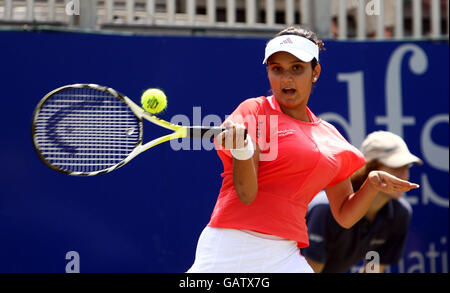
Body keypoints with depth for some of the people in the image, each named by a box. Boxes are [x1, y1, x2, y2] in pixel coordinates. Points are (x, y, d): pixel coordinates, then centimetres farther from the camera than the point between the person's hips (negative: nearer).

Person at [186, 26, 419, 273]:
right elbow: (246, 193, -11)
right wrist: (242, 150, -28)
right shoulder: (254, 110, -1)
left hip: (285, 258, 5)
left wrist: (372, 184, 0)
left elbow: (344, 216, 16)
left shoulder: (330, 137, 13)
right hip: (228, 250, -4)